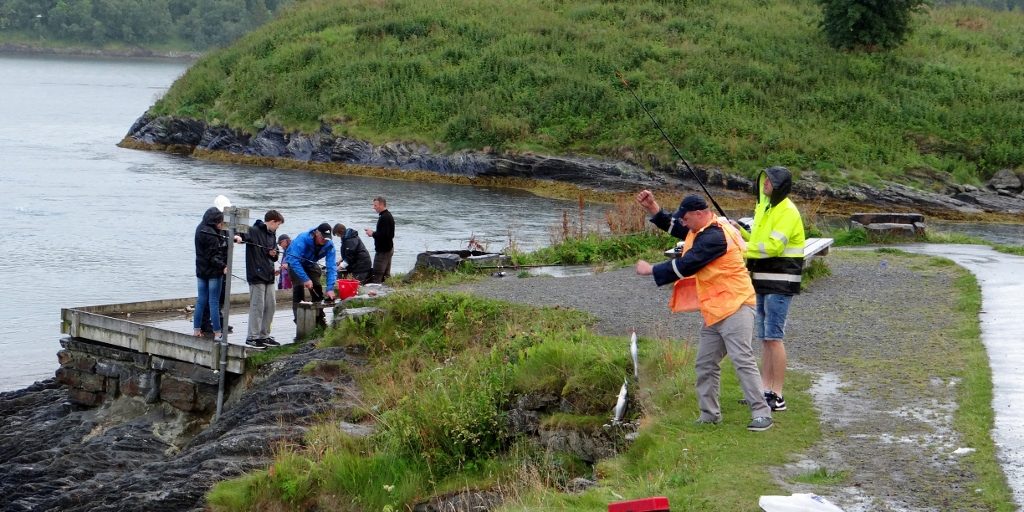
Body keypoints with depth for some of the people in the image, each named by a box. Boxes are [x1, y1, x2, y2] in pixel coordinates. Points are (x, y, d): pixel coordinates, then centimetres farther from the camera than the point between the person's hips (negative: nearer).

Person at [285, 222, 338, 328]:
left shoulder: (329, 245, -24)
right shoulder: (303, 239, -37)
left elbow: (331, 267, -25)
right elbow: (294, 260, -42)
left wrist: (330, 288, -35)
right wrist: (305, 279, -46)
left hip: (310, 264, 4)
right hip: (294, 263, -4)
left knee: (317, 288, -3)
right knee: (299, 287, -19)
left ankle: (319, 318, 10)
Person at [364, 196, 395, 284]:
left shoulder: (384, 218, -19)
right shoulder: (388, 216, 14)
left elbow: (384, 235, -26)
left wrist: (372, 234, -12)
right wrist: (374, 232, 9)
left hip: (383, 250, -11)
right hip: (388, 248, 11)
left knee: (377, 276, -11)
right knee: (386, 274, 14)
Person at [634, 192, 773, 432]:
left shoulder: (714, 236, -19)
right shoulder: (702, 230, 13)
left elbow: (685, 266, -20)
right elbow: (672, 225, 22)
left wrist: (651, 270, -8)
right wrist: (651, 207, 7)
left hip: (734, 308, -11)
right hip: (714, 311, 11)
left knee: (742, 360, -15)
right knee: (705, 364, 12)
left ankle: (761, 414, -14)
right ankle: (709, 414, 19)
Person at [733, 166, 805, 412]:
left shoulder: (787, 211, -14)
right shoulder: (764, 208, 16)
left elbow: (773, 246, -23)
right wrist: (741, 232, 6)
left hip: (779, 284, -10)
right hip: (763, 282, 10)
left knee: (773, 337, -9)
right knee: (764, 337, 12)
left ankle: (777, 397, -6)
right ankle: (765, 390, 19)